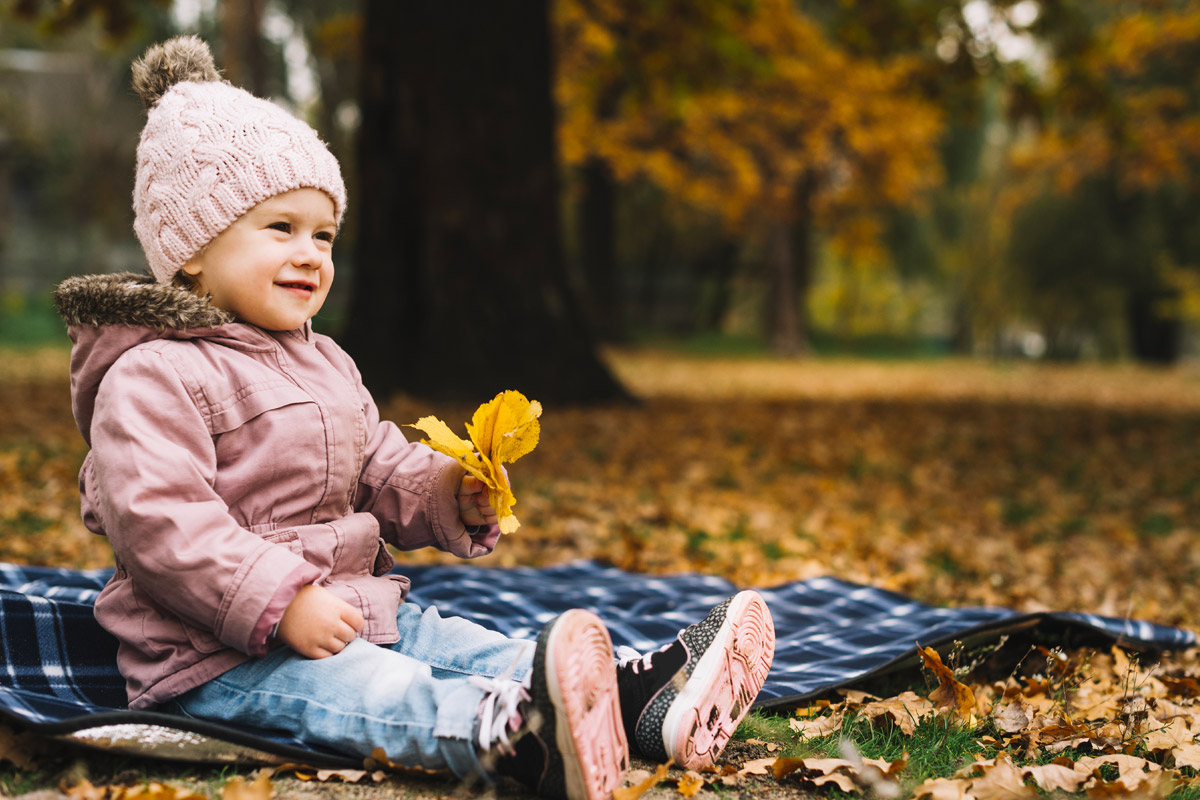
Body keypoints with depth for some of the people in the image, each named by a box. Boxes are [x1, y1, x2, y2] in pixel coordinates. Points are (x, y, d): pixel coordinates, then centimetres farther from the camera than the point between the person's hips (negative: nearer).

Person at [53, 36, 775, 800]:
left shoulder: (325, 363, 19)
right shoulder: (152, 378, -12)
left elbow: (383, 473, 20)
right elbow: (161, 526, -22)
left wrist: (449, 494, -3)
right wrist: (281, 603, -27)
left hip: (352, 609, 9)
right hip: (217, 654, -9)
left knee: (474, 647, -12)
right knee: (372, 694, -35)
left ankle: (644, 701, -30)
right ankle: (522, 735, -63)